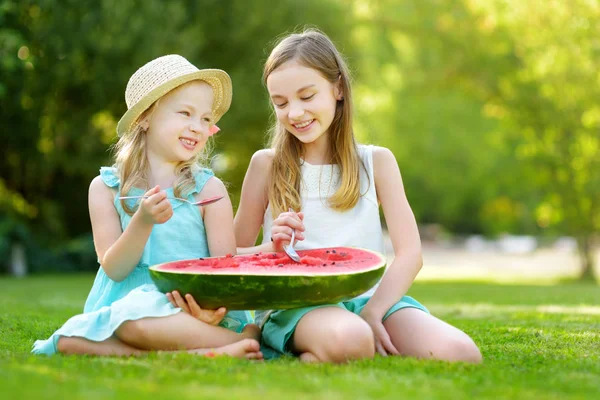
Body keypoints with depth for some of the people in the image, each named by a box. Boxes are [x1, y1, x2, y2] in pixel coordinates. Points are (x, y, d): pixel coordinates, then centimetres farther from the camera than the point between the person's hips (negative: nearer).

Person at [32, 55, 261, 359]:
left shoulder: (209, 189, 3)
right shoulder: (106, 188, 8)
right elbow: (114, 269, 0)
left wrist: (217, 305, -25)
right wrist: (143, 221, -18)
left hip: (195, 311, -4)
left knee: (134, 321, -35)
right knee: (69, 341, -26)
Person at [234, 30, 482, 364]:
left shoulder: (376, 162, 10)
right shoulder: (267, 165, 8)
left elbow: (410, 254, 1)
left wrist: (371, 314, -14)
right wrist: (271, 248, -14)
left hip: (368, 298, 4)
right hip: (292, 304, -3)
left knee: (460, 355, -26)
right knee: (348, 340, -41)